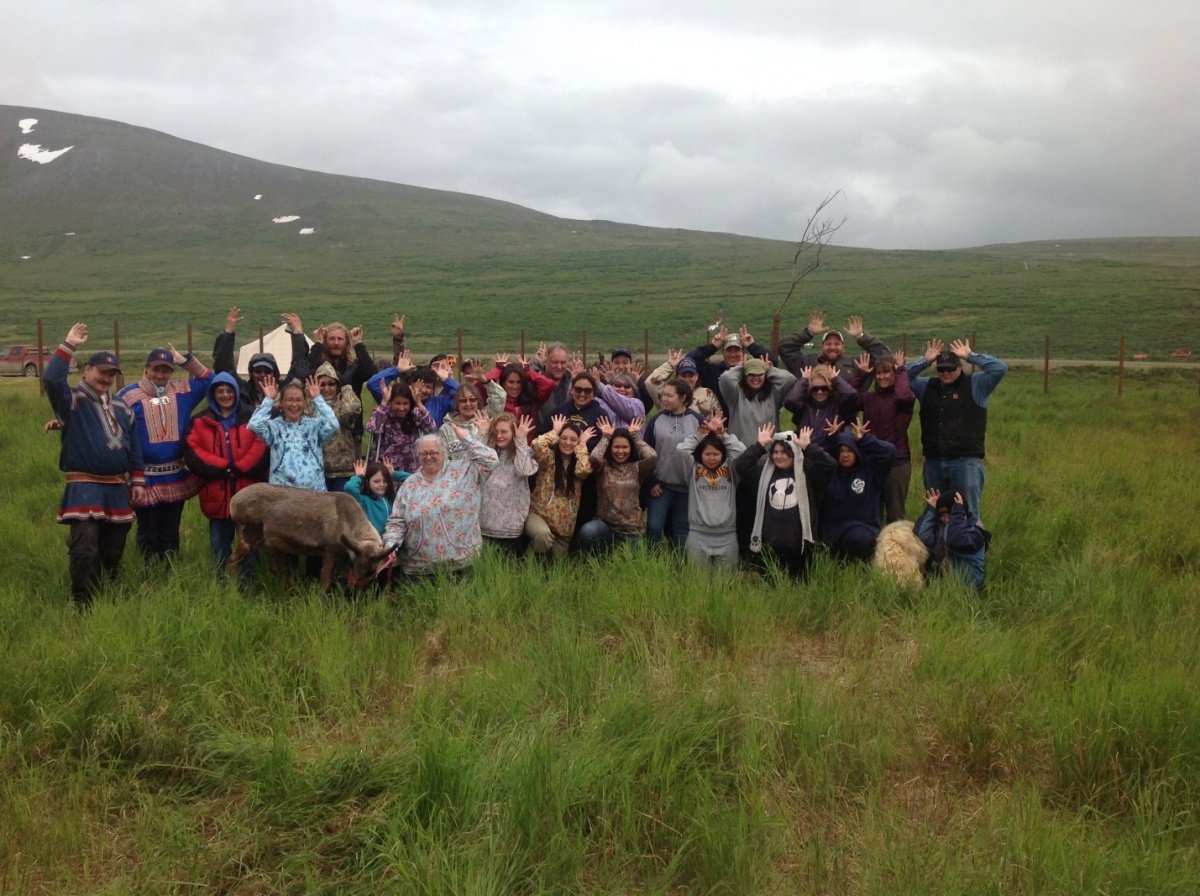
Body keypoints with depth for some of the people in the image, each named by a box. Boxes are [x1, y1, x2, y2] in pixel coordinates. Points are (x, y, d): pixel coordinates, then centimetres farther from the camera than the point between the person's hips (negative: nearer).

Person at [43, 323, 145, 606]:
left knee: (113, 552, 13)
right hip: (84, 487, -6)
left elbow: (133, 447, 18)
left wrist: (137, 481, 12)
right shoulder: (73, 400, -3)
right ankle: (82, 606, -9)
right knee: (85, 550, -16)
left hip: (117, 489, 6)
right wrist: (69, 346, -24)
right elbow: (51, 379, -24)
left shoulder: (121, 408, 15)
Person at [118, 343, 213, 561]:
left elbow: (208, 379, 9)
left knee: (171, 533, 14)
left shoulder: (182, 392, 5)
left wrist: (185, 361, 0)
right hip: (145, 478, -3)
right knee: (148, 534, 7)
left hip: (175, 478, 4)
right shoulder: (129, 395, -6)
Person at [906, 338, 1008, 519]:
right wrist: (924, 361, -1)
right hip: (933, 463, 4)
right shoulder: (927, 386, 12)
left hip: (966, 462, -4)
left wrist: (970, 356, -7)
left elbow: (1000, 368, -10)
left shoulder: (975, 384, 2)